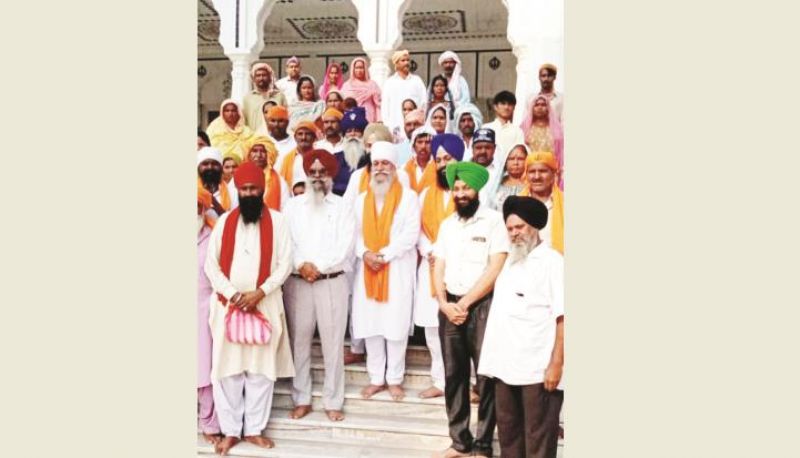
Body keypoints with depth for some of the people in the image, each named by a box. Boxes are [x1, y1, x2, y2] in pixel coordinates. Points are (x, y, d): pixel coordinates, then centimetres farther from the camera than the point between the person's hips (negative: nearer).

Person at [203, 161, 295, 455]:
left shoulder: (276, 221, 2)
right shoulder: (225, 221, 6)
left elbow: (284, 263, -3)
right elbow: (211, 265, 3)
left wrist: (259, 293, -14)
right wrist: (233, 293, -10)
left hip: (265, 304, -1)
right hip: (227, 304, 1)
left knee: (261, 368, 4)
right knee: (226, 367, 2)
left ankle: (254, 429, 15)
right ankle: (230, 430, 14)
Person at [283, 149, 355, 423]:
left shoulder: (342, 207, 4)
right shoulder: (293, 206, 9)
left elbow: (345, 246, -6)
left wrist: (318, 266, -12)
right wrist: (301, 265, -14)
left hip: (332, 282, -2)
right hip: (297, 282, 2)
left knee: (333, 343, 2)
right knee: (299, 341, 6)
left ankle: (333, 402, 12)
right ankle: (301, 399, 18)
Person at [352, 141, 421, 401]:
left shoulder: (408, 197, 1)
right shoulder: (361, 199, 15)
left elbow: (410, 234, -8)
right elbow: (355, 233, 8)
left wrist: (384, 254, -13)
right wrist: (364, 253, -11)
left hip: (397, 269, -4)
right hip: (367, 269, 4)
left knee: (396, 324, -2)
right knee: (370, 324, 4)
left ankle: (395, 379, 10)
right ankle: (376, 378, 14)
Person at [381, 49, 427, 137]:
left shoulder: (417, 80, 13)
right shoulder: (389, 82, 12)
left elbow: (424, 102, 7)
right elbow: (385, 106, 8)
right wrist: (388, 126, -3)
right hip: (395, 127, 0)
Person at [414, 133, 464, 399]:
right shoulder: (427, 194, 15)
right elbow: (418, 229, 12)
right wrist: (429, 252, -5)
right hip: (431, 267, 5)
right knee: (433, 327, 7)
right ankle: (440, 381, 18)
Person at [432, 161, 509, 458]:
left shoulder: (493, 220, -5)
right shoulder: (447, 225, 12)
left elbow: (495, 269, -11)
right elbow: (439, 268, 11)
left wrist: (464, 304, -10)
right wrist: (444, 303, -5)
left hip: (481, 305, -5)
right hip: (450, 306, 5)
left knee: (486, 376, 0)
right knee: (454, 375, 9)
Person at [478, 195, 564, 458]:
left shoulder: (551, 261, -6)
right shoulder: (509, 261, 16)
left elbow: (562, 318, -13)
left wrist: (556, 364, -18)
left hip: (538, 369, -7)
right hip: (505, 365, 7)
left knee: (538, 437, 1)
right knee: (508, 430, 16)